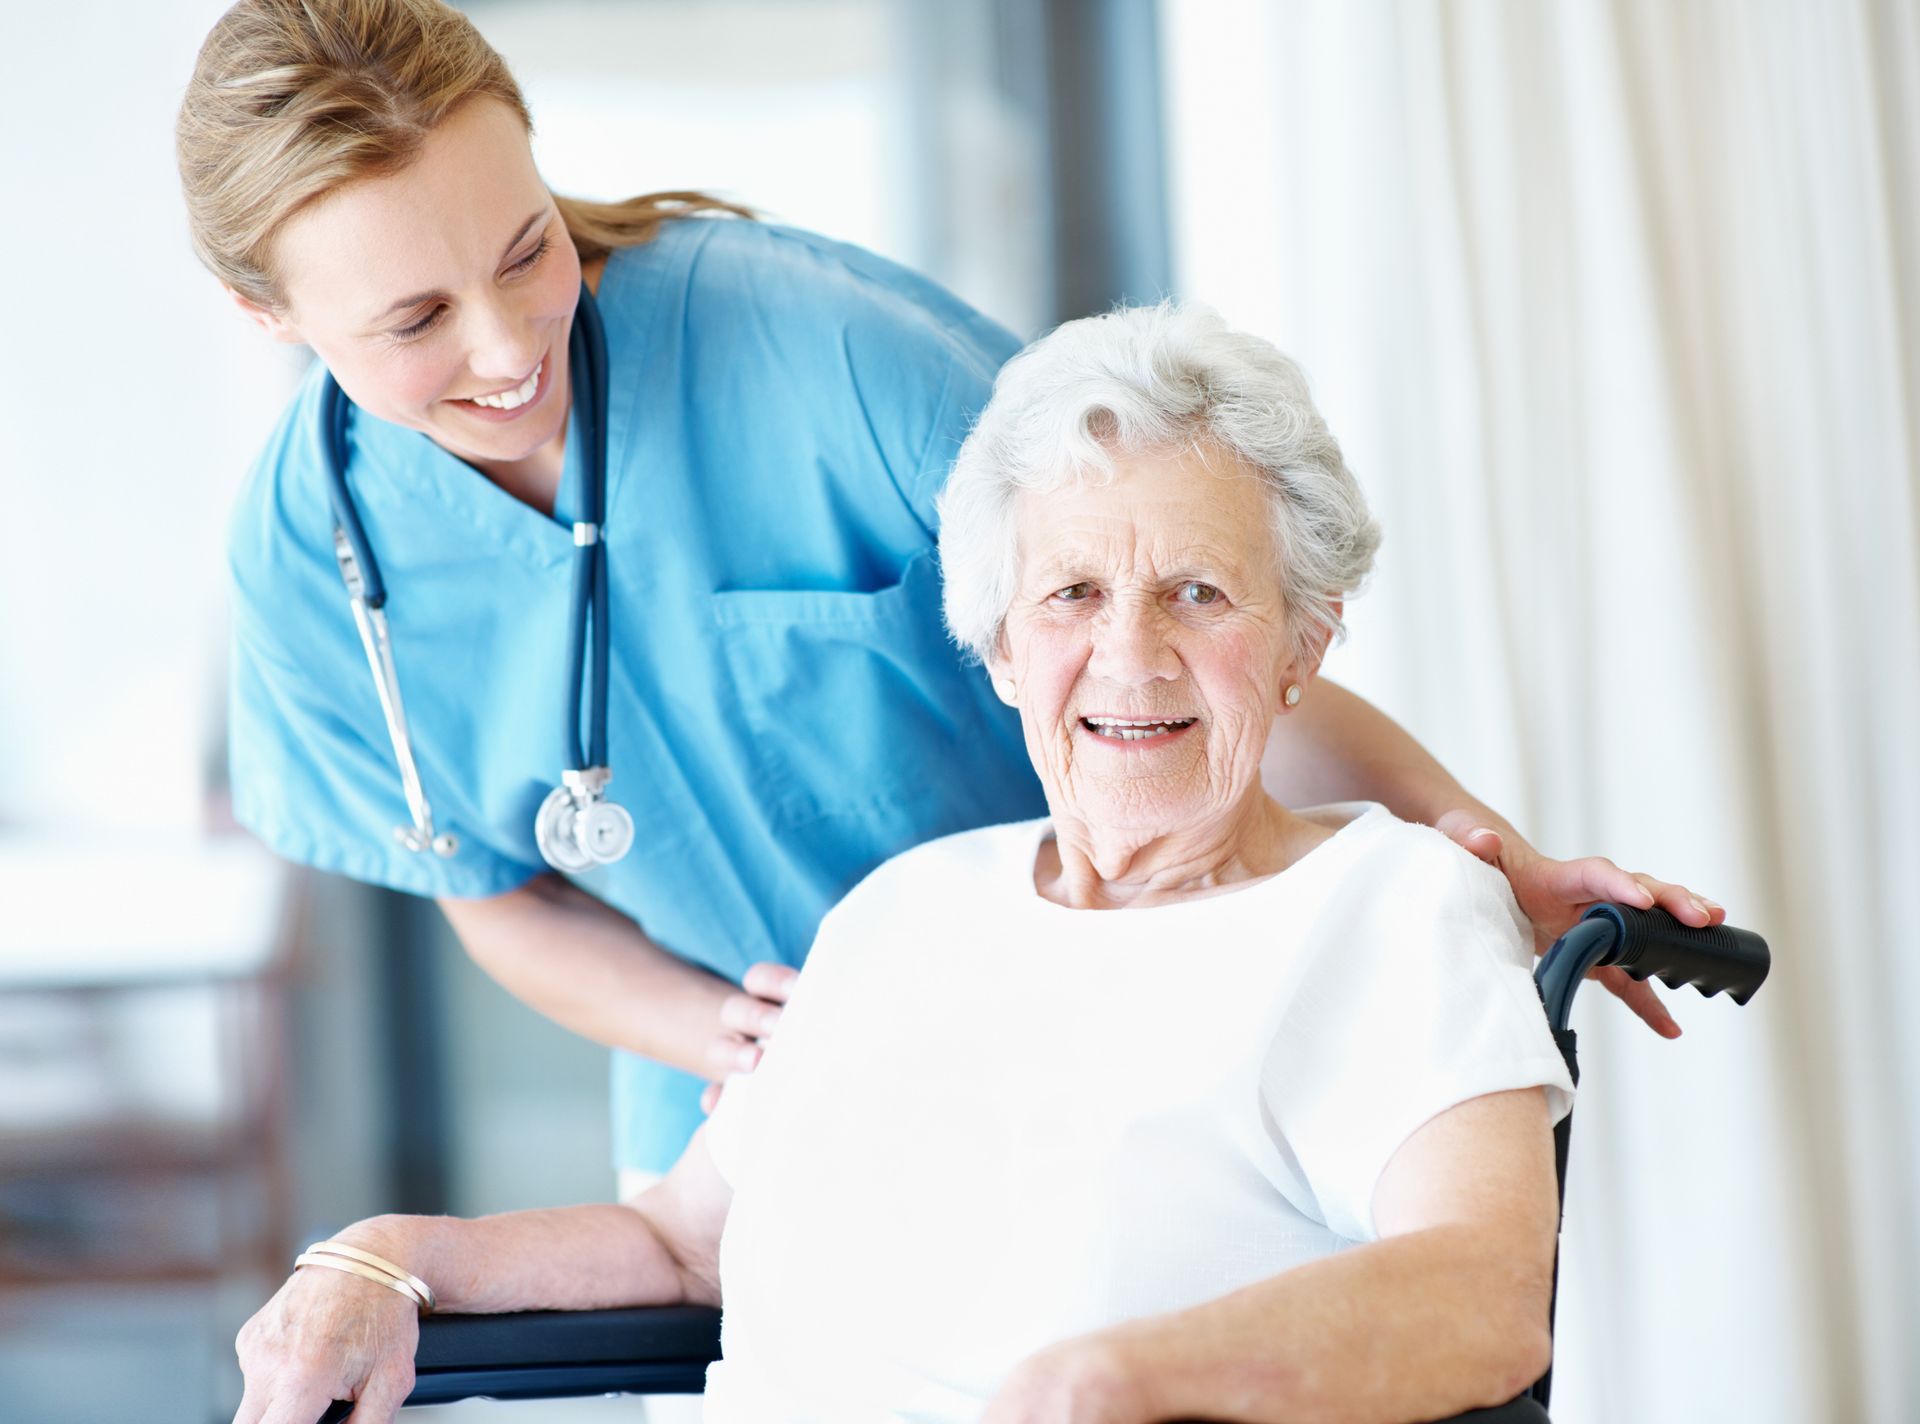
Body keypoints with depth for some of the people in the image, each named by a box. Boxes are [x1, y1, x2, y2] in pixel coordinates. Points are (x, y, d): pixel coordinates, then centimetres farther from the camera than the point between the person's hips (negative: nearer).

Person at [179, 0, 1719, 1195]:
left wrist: (1471, 843, -28)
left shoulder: (803, 329, -23)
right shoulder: (308, 550, -11)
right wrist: (734, 1043, -16)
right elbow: (498, 895, 2)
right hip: (731, 1131, 3)